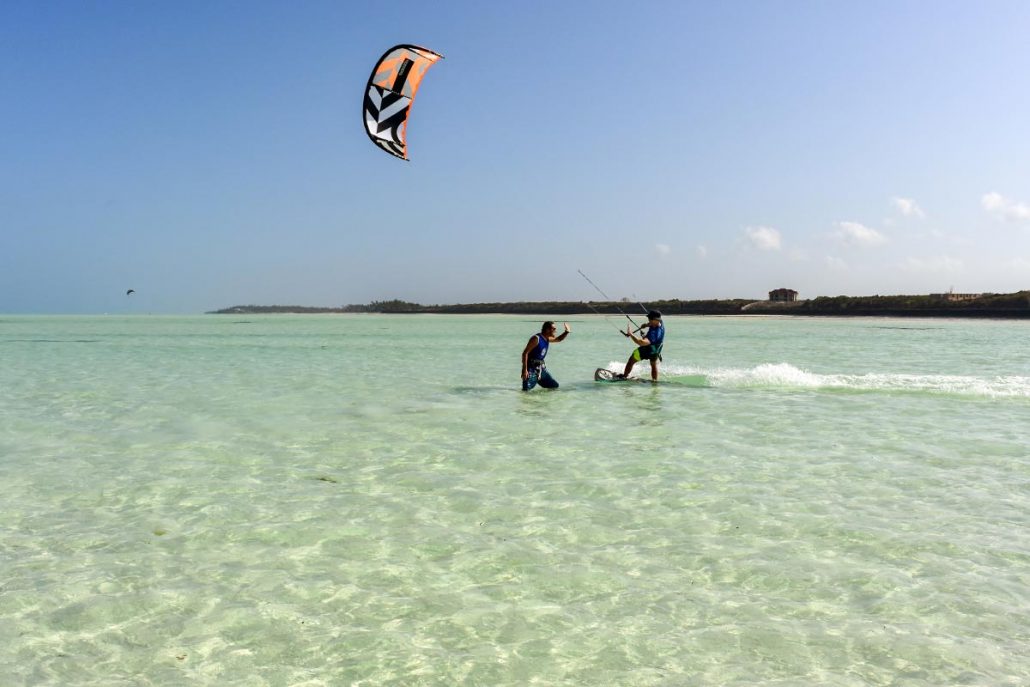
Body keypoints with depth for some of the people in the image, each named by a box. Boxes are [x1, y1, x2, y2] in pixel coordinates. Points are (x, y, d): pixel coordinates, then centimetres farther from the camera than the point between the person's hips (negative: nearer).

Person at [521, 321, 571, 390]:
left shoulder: (547, 339, 7)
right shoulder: (536, 339, -17)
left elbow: (559, 339, 28)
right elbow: (525, 353, -20)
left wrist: (566, 332, 9)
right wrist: (525, 370, -25)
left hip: (541, 368, 8)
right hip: (531, 368, -8)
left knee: (555, 386, 12)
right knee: (526, 390, -22)